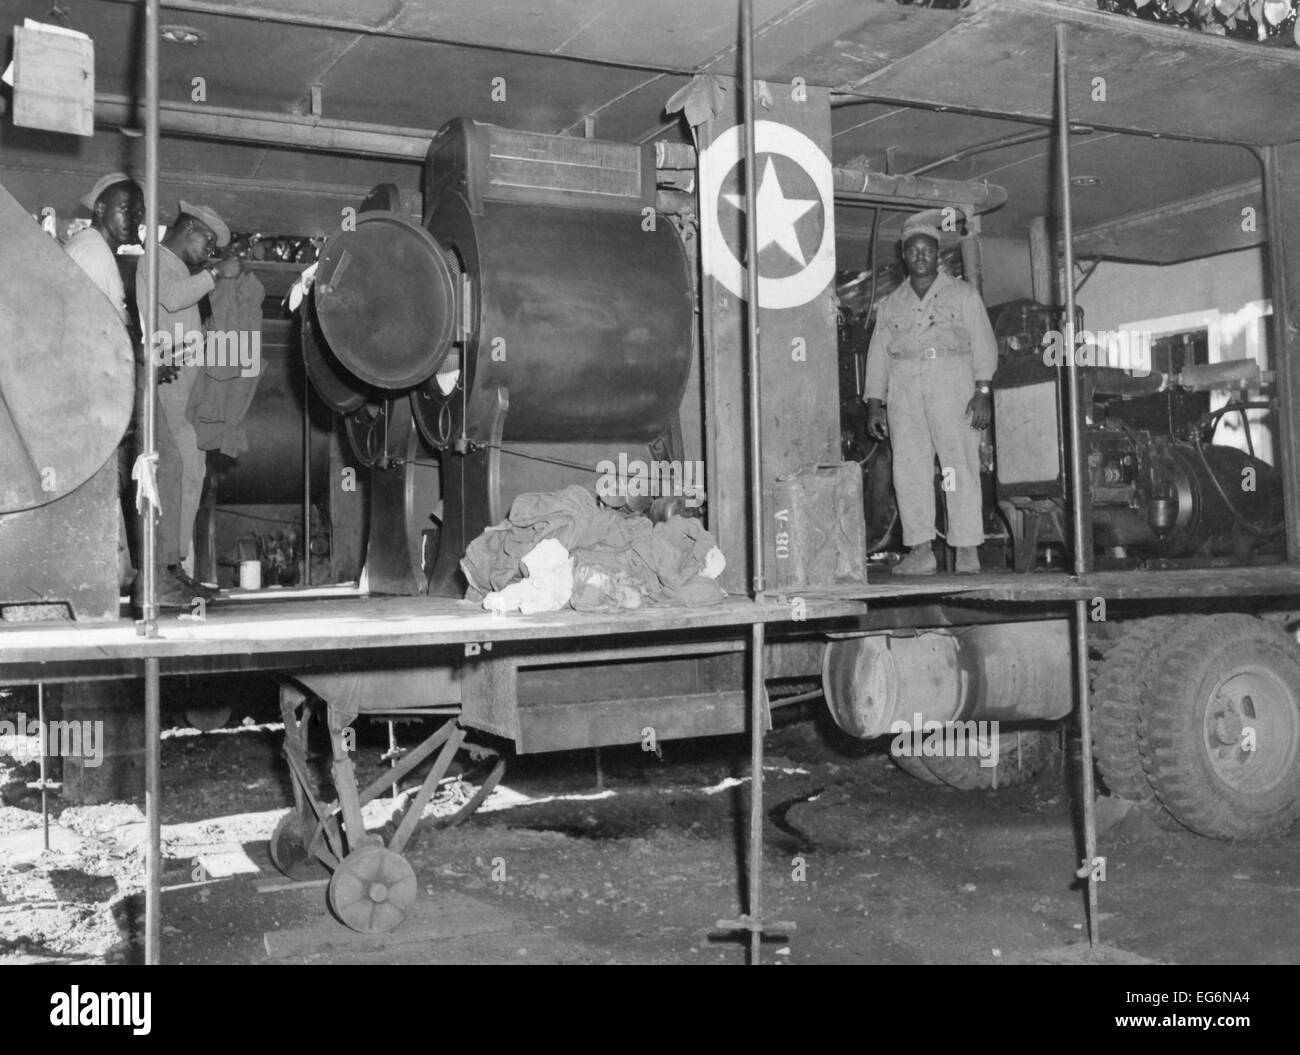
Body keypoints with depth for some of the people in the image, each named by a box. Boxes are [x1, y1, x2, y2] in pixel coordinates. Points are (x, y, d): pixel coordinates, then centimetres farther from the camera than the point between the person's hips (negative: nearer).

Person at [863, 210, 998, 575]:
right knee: (909, 468, -5)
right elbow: (878, 354, 17)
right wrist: (874, 403, 7)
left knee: (960, 466, -9)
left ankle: (967, 549, -8)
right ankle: (921, 551, -4)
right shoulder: (891, 304, 20)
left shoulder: (963, 295, 13)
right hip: (904, 387, 3)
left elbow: (983, 343, 5)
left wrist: (983, 391, -7)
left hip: (952, 381, -3)